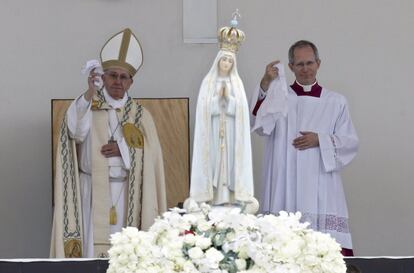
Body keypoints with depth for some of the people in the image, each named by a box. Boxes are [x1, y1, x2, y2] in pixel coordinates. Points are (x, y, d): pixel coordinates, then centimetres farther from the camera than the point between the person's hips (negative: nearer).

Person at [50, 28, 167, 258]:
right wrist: (90, 94, -28)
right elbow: (76, 132, -17)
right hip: (93, 192, -2)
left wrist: (122, 149, -11)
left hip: (126, 194, 2)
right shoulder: (87, 105, 4)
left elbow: (150, 156, 4)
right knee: (93, 246, -8)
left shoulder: (140, 115, 11)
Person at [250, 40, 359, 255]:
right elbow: (259, 126, -10)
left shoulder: (336, 102, 11)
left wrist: (320, 140, -7)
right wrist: (264, 86, -22)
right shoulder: (278, 96, 8)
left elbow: (351, 142, 9)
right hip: (285, 187, 0)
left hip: (320, 188, 1)